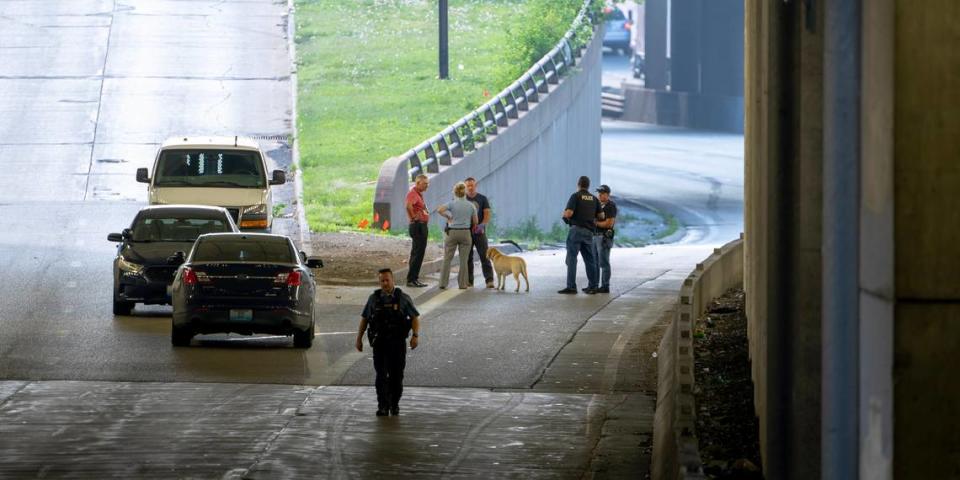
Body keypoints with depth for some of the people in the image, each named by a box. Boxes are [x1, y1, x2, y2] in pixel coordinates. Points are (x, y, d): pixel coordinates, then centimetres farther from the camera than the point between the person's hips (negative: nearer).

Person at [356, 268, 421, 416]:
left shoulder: (403, 298, 3)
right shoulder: (374, 299, 7)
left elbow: (415, 317, 5)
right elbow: (364, 319, 15)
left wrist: (416, 335, -9)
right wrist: (359, 338, 13)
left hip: (398, 343, -1)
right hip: (379, 343, 1)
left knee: (396, 375, 2)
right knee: (381, 376, -5)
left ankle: (394, 404, 17)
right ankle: (383, 406, -3)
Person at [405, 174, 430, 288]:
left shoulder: (419, 194, 17)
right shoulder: (413, 193, -15)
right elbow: (408, 205, -35)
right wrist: (413, 217, -25)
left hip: (422, 226, 11)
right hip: (418, 226, -11)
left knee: (418, 253, 13)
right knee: (418, 253, -10)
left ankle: (414, 279, 18)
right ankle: (411, 279, -9)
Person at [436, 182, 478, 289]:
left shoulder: (452, 204, -5)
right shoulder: (471, 206, 1)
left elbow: (439, 210, -20)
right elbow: (475, 221, 5)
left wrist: (448, 216, -4)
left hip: (452, 232, -1)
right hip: (466, 233, 1)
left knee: (447, 259, 5)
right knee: (463, 259, 5)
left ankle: (443, 283, 1)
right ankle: (462, 284, 4)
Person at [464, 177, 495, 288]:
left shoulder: (482, 198, 5)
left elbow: (487, 214, 0)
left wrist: (482, 225, -17)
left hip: (479, 232, -1)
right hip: (466, 232, 1)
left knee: (484, 256, -8)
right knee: (467, 257, 2)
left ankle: (489, 280, -10)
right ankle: (469, 280, 8)